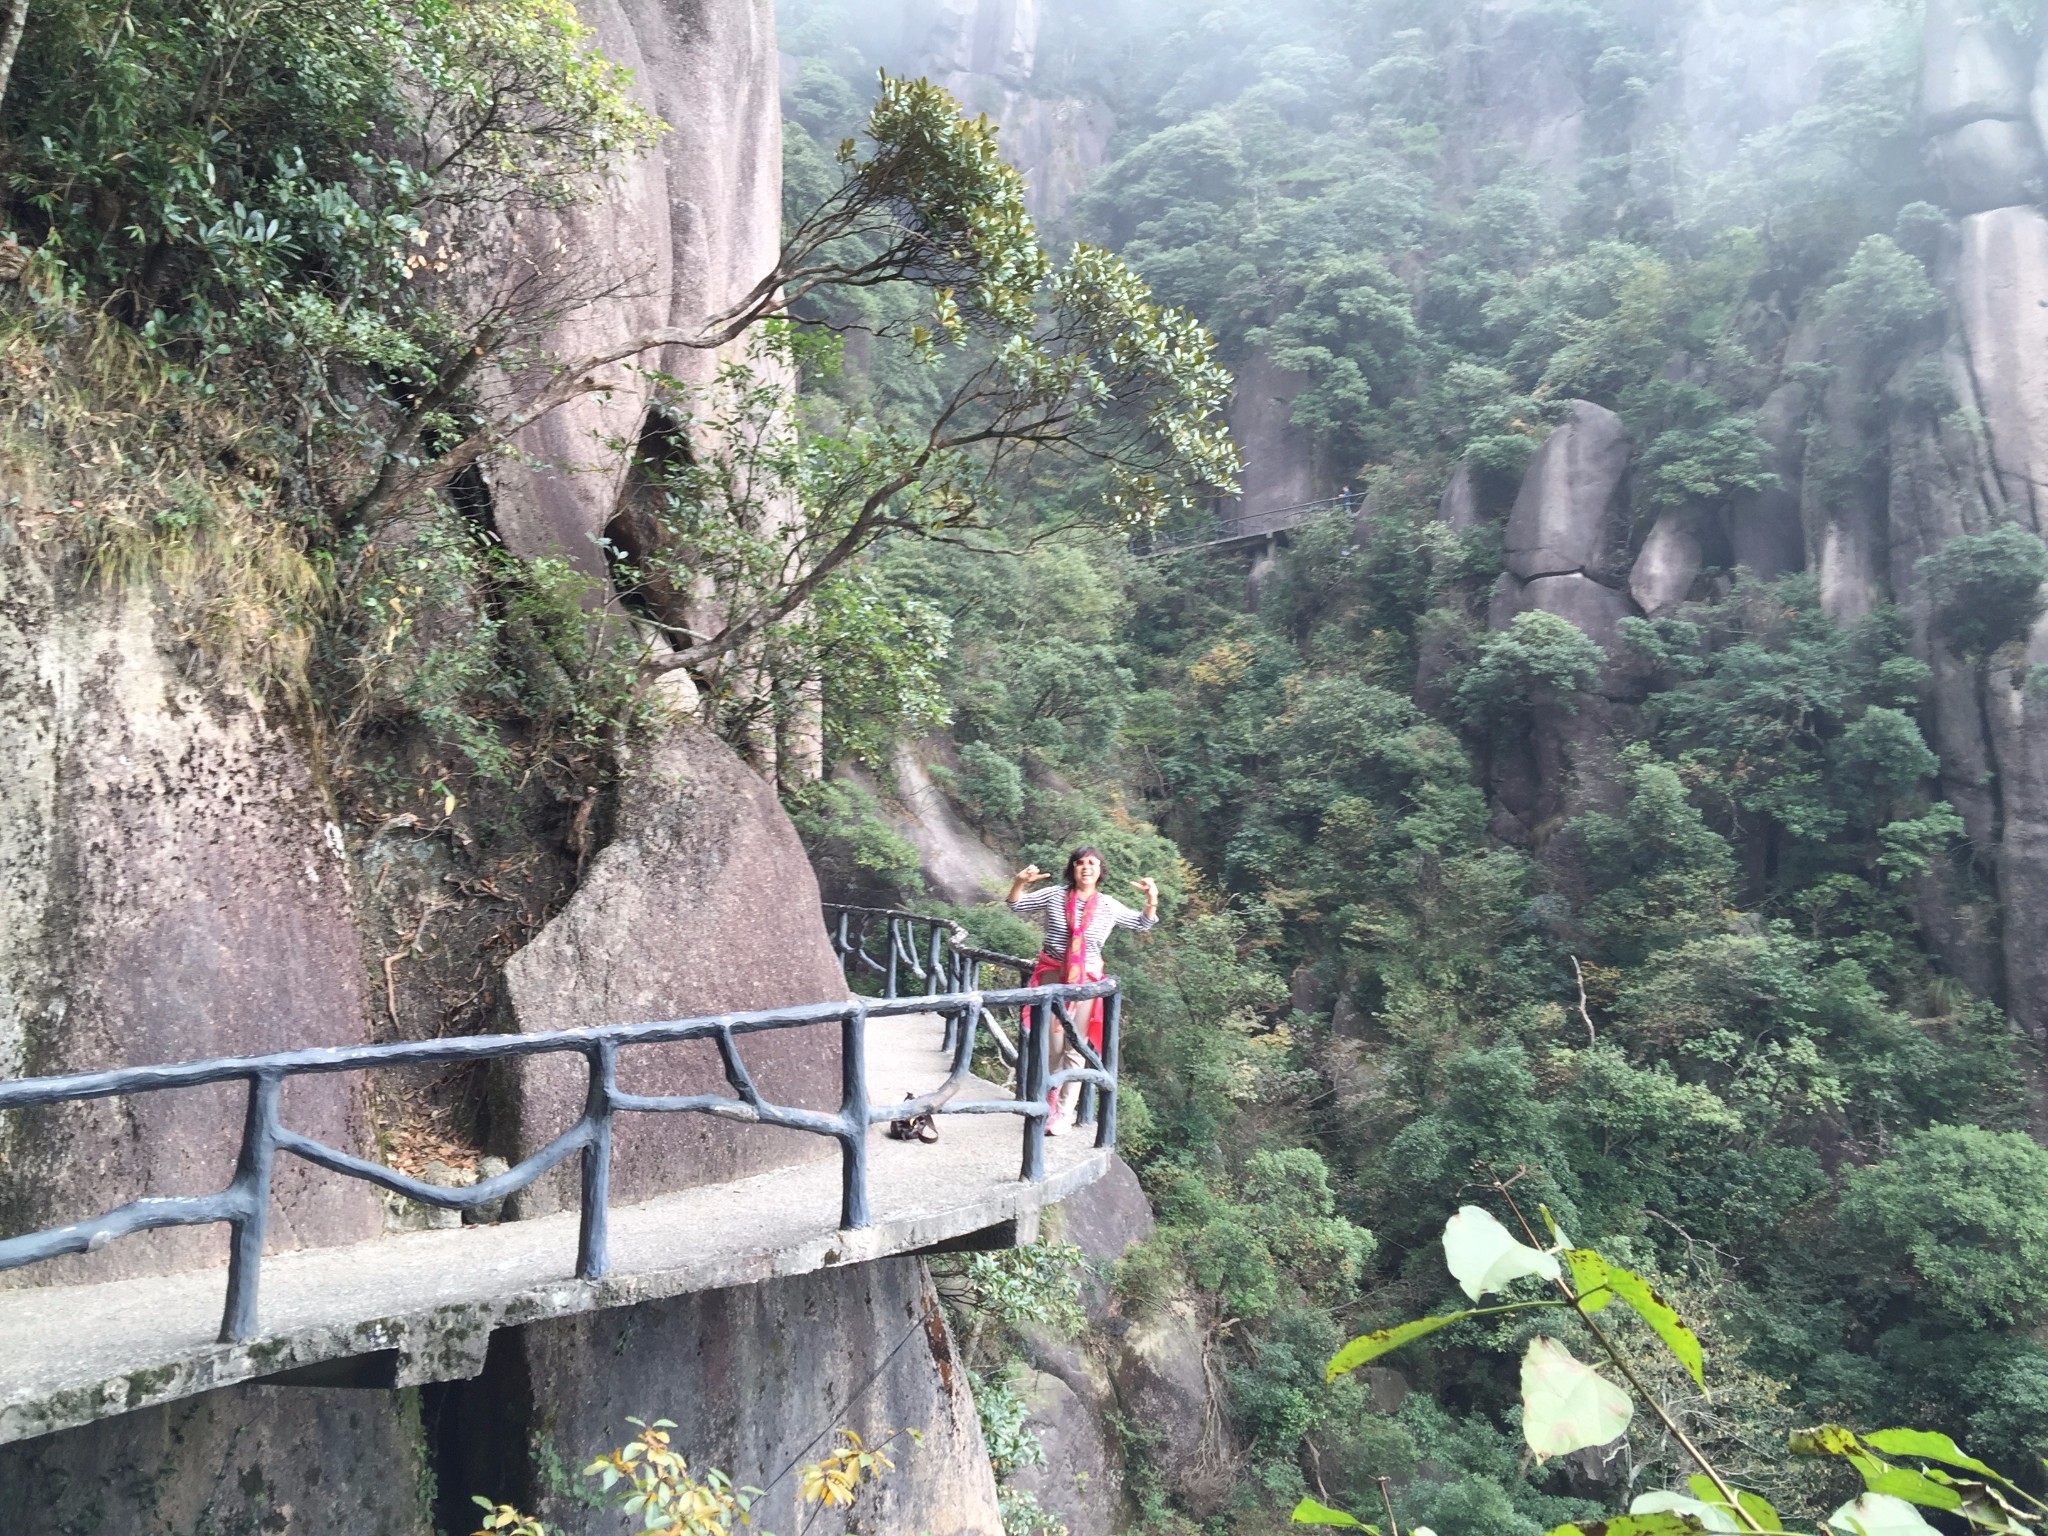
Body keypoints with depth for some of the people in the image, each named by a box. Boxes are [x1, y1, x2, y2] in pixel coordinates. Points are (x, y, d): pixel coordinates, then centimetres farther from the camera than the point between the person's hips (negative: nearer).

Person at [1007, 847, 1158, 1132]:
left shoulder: (1109, 906, 2)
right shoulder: (1055, 895, -1)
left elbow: (1142, 924, 14)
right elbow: (1017, 906, 7)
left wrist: (1152, 899, -3)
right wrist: (1020, 882, -12)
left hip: (1087, 980, 0)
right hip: (1052, 975, 0)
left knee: (1075, 1048, 2)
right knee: (1052, 1047, 5)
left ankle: (1064, 1111, 10)